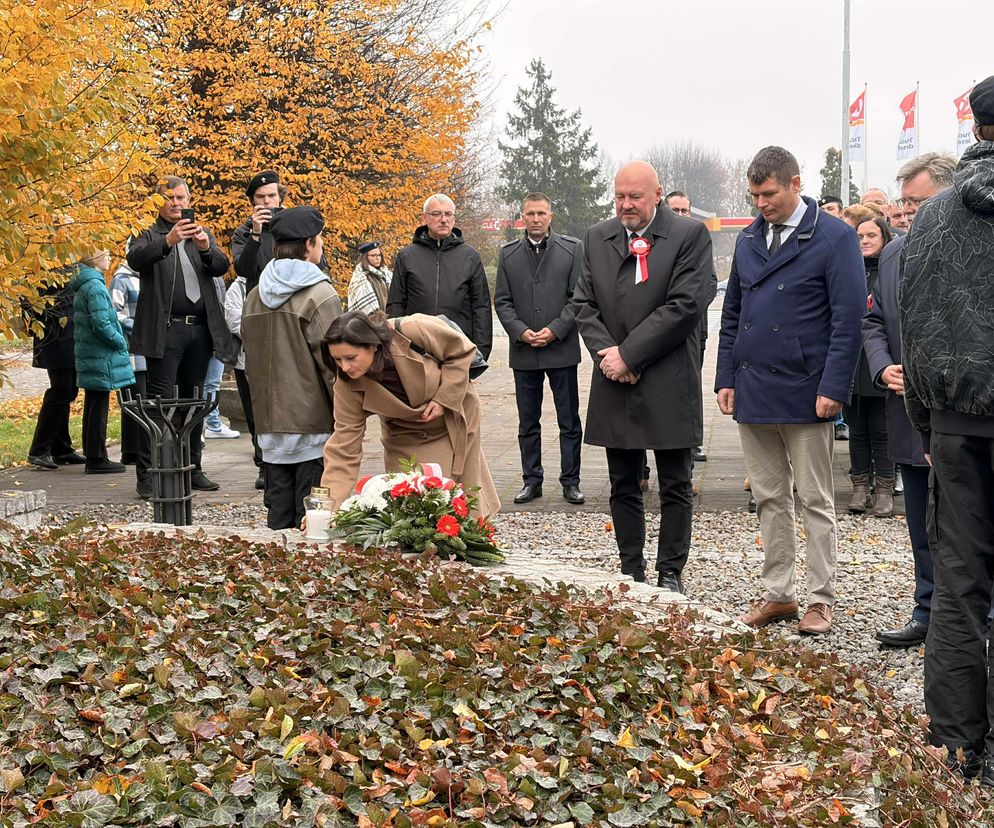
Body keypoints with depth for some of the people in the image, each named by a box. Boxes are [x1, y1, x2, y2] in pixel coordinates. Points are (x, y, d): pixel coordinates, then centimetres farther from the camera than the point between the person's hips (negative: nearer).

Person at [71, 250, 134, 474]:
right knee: (99, 408, -4)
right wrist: (121, 342, -9)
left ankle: (93, 457, 20)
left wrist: (119, 339, 14)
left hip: (88, 355, 10)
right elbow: (101, 323, -22)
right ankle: (97, 459, 0)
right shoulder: (95, 286, -17)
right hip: (101, 356, -10)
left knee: (93, 407, 14)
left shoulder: (84, 285, 13)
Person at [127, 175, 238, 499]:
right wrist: (168, 241, -31)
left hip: (200, 329, 5)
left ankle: (192, 469, 17)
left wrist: (206, 248, -18)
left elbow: (221, 267, 3)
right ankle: (147, 475, -8)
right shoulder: (150, 235, 5)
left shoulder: (203, 234, 18)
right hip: (165, 329, -5)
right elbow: (135, 259, -15)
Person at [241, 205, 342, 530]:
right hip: (314, 420, -6)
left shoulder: (254, 297, 12)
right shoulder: (320, 295, -10)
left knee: (278, 506, 11)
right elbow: (331, 360, -12)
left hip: (270, 421, 7)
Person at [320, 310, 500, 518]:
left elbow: (462, 350, -16)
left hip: (455, 420, -1)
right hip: (406, 439, 1)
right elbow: (343, 449, -25)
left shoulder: (414, 331, -34)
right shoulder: (347, 386, -26)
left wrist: (443, 400, -22)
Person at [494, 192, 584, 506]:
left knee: (569, 421, 3)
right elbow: (501, 300, 6)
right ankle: (532, 480, 17)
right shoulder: (508, 253, 8)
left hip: (561, 348, -2)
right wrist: (520, 331, -9)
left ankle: (570, 482, 10)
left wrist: (555, 330, -12)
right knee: (528, 422, 9)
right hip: (523, 351, 2)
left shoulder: (572, 249, 1)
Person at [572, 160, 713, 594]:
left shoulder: (690, 235, -7)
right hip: (615, 382, 4)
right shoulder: (597, 238, 9)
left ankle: (670, 574, 14)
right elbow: (584, 303, 8)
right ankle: (631, 571, 21)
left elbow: (685, 306, -15)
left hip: (669, 383, -4)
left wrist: (628, 354, -15)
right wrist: (607, 354, -9)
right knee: (623, 487, 11)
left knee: (675, 488, 4)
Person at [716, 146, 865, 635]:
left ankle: (820, 600, 11)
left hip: (804, 393, -5)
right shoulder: (748, 240, 12)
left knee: (815, 502, 3)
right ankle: (778, 594, 20)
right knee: (769, 500, 11)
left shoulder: (834, 238, -6)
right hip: (752, 392, 6)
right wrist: (726, 378, 9)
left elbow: (849, 318, -9)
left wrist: (833, 388, -15)